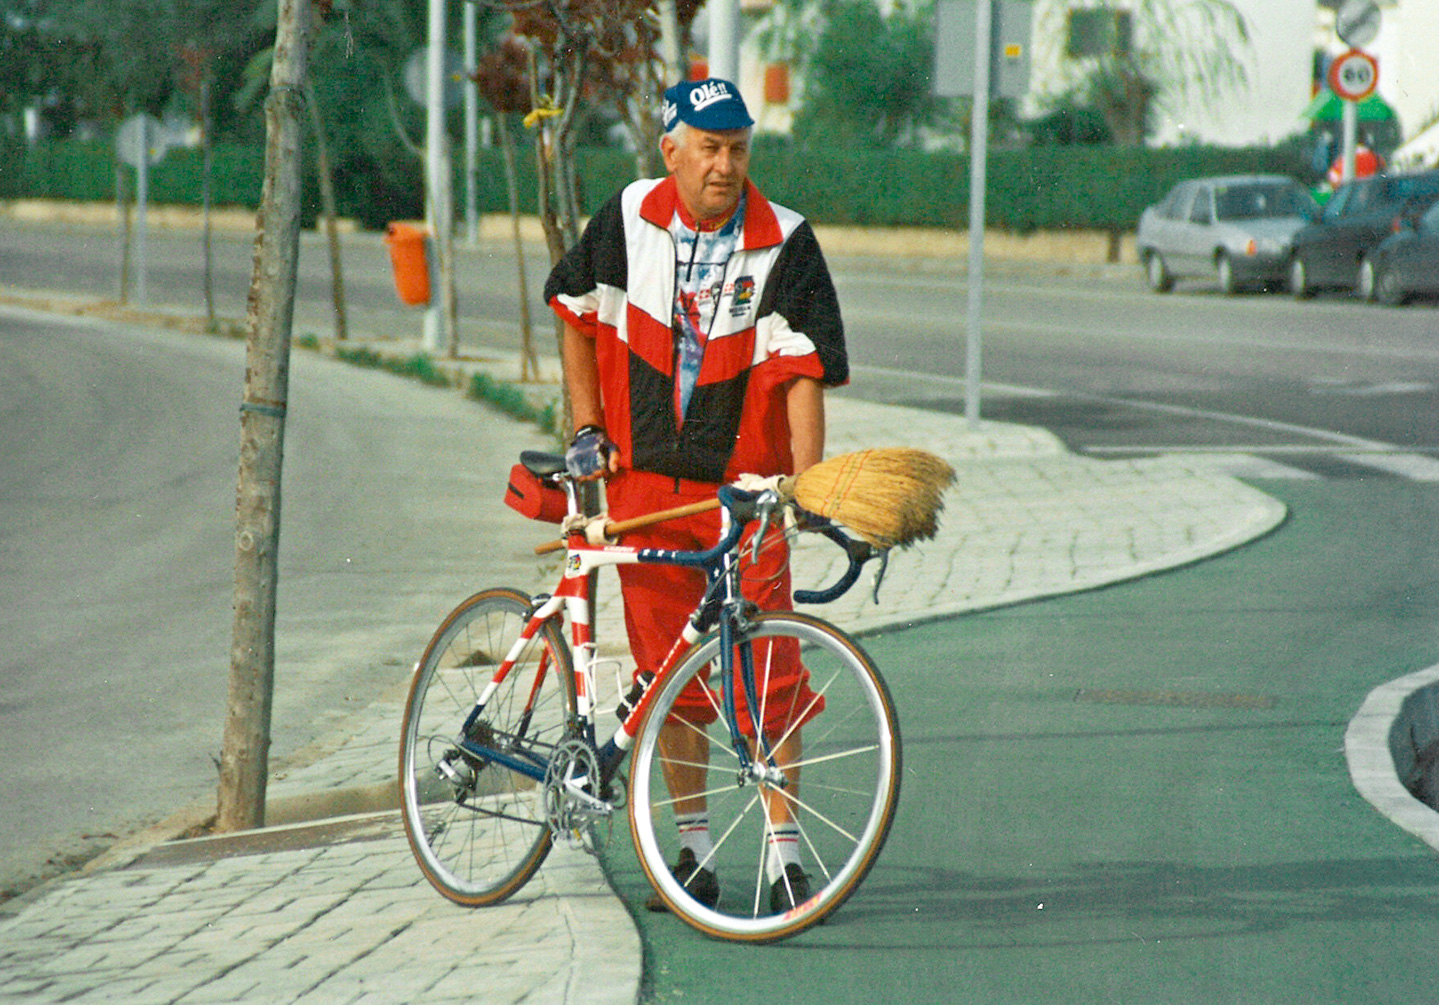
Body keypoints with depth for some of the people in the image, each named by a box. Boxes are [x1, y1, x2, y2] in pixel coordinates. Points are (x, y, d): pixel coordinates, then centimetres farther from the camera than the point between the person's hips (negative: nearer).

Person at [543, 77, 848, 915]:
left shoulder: (785, 244, -9)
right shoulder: (629, 221, 1)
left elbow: (805, 372, -14)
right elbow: (580, 317, 16)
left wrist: (806, 484, -25)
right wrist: (587, 429, 12)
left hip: (744, 486, -3)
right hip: (643, 482, 3)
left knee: (766, 674, -5)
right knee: (668, 671, 7)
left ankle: (786, 852, 4)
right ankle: (695, 852, 17)